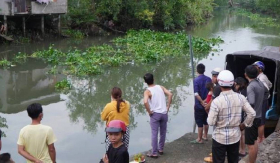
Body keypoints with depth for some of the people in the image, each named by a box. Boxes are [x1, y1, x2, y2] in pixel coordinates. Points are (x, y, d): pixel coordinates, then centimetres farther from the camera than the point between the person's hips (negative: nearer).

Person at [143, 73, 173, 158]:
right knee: (163, 132, 17)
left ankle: (154, 153, 6)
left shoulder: (147, 91, -8)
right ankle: (161, 149, 30)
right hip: (164, 113, 4)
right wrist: (168, 107, 0)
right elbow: (170, 94, -6)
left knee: (154, 134, 2)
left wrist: (149, 112, -11)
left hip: (155, 114, -4)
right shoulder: (160, 87, 5)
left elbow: (145, 102, -25)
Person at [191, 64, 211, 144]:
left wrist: (202, 102, -15)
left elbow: (196, 94, -22)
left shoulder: (196, 80, -15)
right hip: (207, 103, 5)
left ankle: (199, 139, 8)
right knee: (205, 121, 18)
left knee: (199, 122, 1)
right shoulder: (209, 79, 1)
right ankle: (205, 136, 30)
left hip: (199, 105, -5)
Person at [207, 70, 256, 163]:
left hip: (220, 137, -4)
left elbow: (211, 122, -17)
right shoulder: (240, 98, -7)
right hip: (235, 136, 4)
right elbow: (252, 114, -3)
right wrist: (244, 124, 12)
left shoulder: (216, 101, -20)